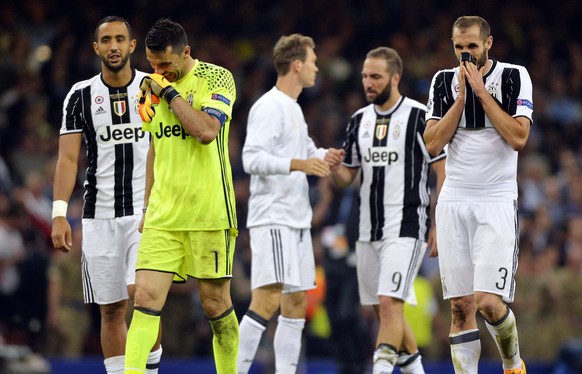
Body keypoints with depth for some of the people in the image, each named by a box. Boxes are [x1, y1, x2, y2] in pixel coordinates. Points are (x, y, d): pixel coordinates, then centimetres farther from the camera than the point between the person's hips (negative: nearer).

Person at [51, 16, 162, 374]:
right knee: (111, 309, 4)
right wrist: (60, 213, -12)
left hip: (148, 211, -2)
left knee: (141, 291, -20)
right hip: (100, 216, 2)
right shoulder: (81, 96, 4)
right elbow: (68, 158, -1)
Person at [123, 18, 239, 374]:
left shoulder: (217, 78, -5)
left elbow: (206, 131, -21)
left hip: (209, 212, -4)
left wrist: (170, 91, -14)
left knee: (216, 302, 2)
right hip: (162, 216, 4)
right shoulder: (152, 86, 13)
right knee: (147, 295, -9)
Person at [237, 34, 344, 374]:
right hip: (273, 218, -10)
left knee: (296, 303, 9)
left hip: (297, 219, 10)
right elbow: (252, 159, -22)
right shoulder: (269, 106, -11)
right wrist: (298, 163, -30)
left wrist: (322, 157, 14)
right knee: (267, 301, -17)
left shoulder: (293, 108, 18)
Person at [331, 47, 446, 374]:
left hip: (406, 228, -7)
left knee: (390, 303, -17)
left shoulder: (419, 117, -7)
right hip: (369, 230, 7)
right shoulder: (360, 120, 11)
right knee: (384, 309, 12)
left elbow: (443, 171, -6)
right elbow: (346, 177, 15)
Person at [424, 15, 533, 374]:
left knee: (488, 301, -14)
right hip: (454, 201, 3)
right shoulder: (444, 81, 8)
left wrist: (481, 91, -12)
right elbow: (433, 144, 0)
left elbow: (518, 138, -13)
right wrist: (462, 97, -8)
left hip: (497, 200, -3)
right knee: (461, 306, 1)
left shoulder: (514, 76, -1)